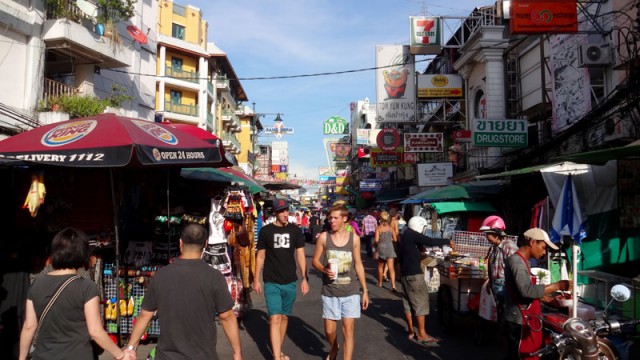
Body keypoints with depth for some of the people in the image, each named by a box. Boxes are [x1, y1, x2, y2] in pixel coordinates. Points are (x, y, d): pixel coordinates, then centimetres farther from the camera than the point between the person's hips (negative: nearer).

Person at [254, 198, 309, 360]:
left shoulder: (295, 230, 1)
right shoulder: (266, 231, -2)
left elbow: (300, 255, 3)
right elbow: (260, 256, 3)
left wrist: (304, 278, -2)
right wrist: (256, 279, 2)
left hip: (290, 282, 3)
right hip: (271, 283, -2)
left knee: (284, 317, 13)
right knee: (275, 318, -10)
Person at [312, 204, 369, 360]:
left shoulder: (354, 238, -2)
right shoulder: (323, 237, -5)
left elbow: (358, 264, 6)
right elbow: (315, 261, 2)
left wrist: (365, 290, 7)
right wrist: (324, 270, -20)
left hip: (351, 292, 0)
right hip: (330, 292, 0)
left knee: (348, 330, -3)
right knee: (329, 330, 11)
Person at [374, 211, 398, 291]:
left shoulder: (378, 228, -7)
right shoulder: (390, 227, 1)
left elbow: (376, 240, -14)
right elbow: (395, 239, 3)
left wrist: (375, 244, 7)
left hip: (381, 248, -1)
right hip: (390, 248, 1)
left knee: (380, 266, 18)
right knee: (391, 267, -4)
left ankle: (380, 283, 31)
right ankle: (393, 285, -18)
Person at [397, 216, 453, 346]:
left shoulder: (405, 236, 15)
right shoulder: (412, 234, -14)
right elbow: (430, 242, -20)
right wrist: (448, 241, -8)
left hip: (405, 273, 10)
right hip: (414, 274, -9)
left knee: (408, 303, 11)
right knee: (421, 302, -4)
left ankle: (411, 332, 16)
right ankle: (422, 334, 0)